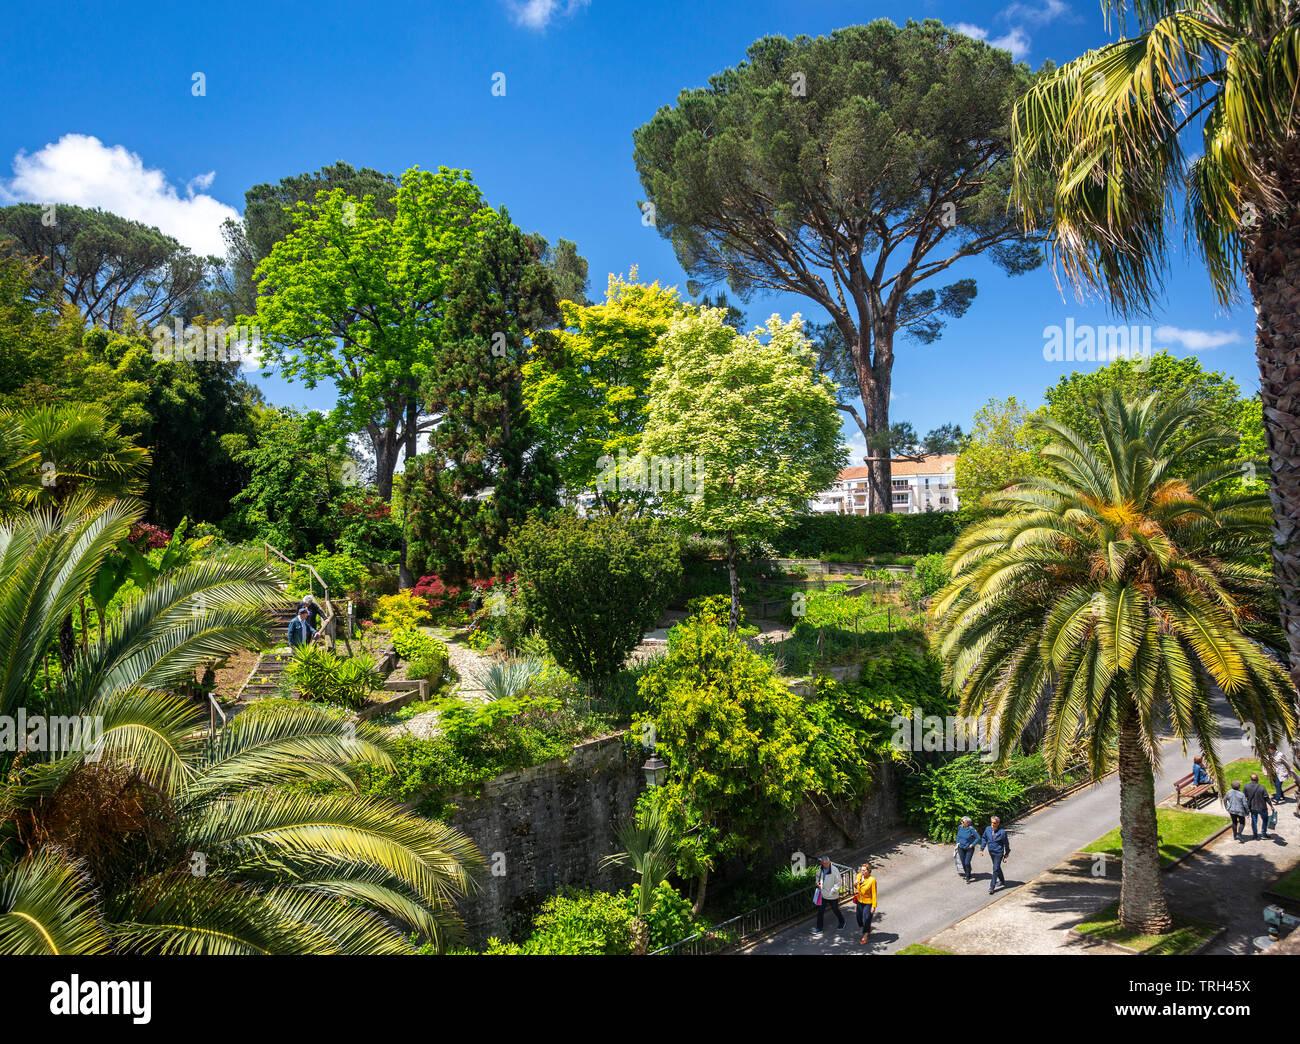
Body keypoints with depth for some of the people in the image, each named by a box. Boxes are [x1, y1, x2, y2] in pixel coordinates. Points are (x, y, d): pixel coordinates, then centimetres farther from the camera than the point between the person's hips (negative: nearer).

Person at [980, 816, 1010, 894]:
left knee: (995, 869, -6)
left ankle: (992, 887, -3)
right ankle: (1002, 881, 45)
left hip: (998, 853, -5)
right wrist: (981, 849, 4)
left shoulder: (1002, 832, -19)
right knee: (997, 867, 22)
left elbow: (1006, 843, -3)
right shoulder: (987, 829, -8)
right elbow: (984, 839, 7)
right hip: (991, 852, 5)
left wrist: (1007, 853, 7)